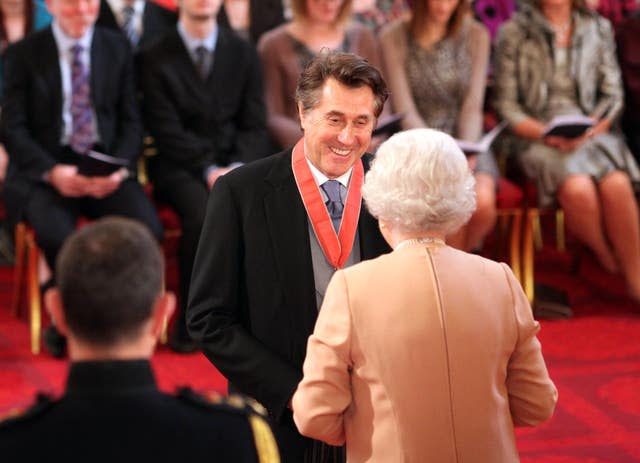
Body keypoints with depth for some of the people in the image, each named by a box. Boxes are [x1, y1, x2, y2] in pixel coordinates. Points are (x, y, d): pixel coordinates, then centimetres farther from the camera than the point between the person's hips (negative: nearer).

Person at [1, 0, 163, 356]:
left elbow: (131, 122, 8)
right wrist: (53, 172, -19)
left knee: (148, 228, -27)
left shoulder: (118, 49, 11)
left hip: (107, 170, 2)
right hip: (43, 172, -2)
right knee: (57, 234, -34)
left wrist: (120, 168, -12)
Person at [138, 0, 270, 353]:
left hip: (236, 162, 3)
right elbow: (167, 131, -6)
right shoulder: (156, 58, 2)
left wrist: (238, 167, -13)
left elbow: (255, 125, 7)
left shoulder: (243, 55, 13)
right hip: (179, 166, -3)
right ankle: (189, 321, -19)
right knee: (203, 215, -34)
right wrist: (209, 171, -18)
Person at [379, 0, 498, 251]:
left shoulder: (476, 35, 5)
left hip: (464, 140, 2)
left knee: (483, 201, -28)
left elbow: (473, 106, 1)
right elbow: (405, 111, -7)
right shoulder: (393, 37, -3)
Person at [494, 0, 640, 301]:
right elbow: (506, 104, 3)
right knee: (578, 189, -33)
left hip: (592, 132, 2)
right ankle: (609, 266, -9)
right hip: (539, 138, -2)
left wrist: (593, 127, -9)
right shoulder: (513, 32, 7)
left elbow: (613, 95, 12)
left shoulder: (599, 29, 15)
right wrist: (545, 134, -13)